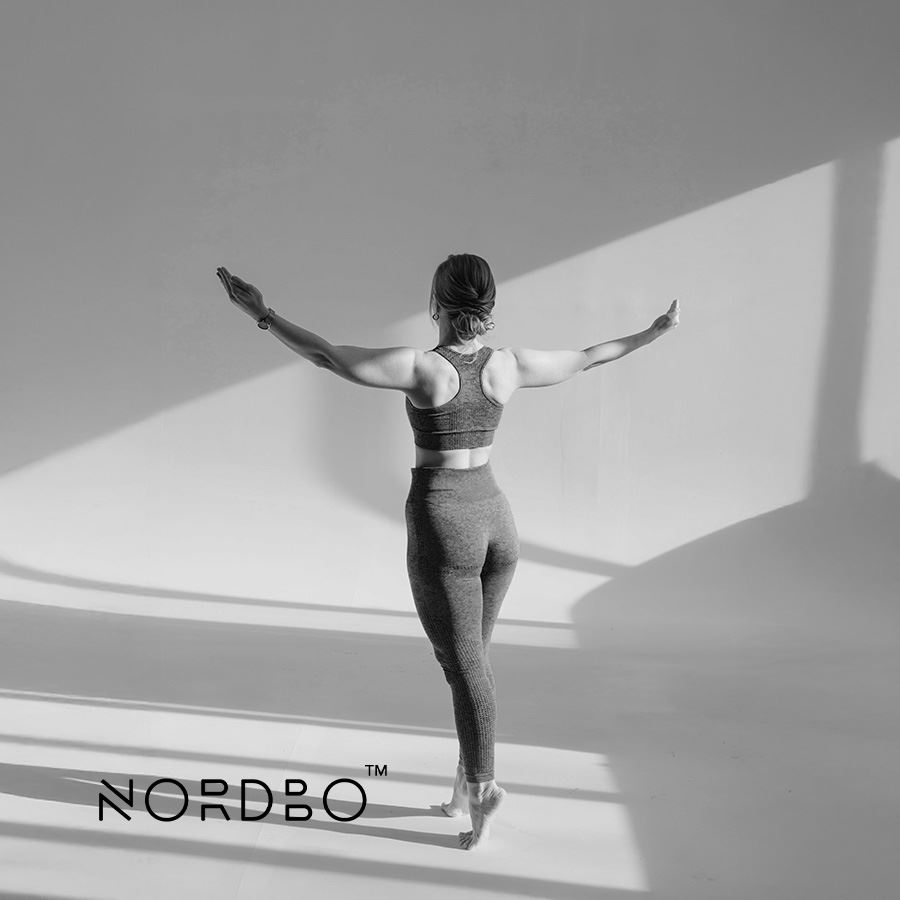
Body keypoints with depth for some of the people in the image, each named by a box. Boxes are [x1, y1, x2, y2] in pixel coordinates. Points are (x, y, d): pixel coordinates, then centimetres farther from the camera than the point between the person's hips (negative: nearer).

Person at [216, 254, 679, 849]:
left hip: (441, 522, -5)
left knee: (464, 665, 1)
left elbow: (328, 357, -12)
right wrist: (657, 331, 26)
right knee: (473, 656, 17)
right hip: (495, 516, 5)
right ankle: (466, 786, 21)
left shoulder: (422, 367, -15)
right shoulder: (509, 364, -1)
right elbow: (587, 359, 12)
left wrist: (262, 313, -3)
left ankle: (484, 786, -8)